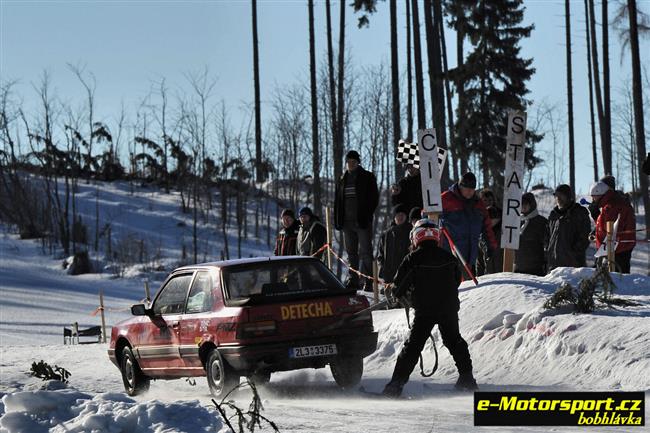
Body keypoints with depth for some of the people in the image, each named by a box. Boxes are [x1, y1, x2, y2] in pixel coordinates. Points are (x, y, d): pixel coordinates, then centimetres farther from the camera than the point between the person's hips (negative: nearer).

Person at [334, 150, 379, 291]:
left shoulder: (367, 177, 1)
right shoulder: (342, 180, 15)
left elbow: (374, 198, -3)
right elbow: (338, 201, 17)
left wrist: (367, 215, -12)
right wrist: (338, 220, 8)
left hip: (362, 221, -5)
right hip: (347, 222, 5)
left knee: (365, 252, -7)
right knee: (351, 252, 9)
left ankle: (367, 282, -8)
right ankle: (353, 280, 14)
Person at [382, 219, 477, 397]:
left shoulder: (412, 259, -9)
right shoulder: (448, 257, 4)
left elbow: (399, 287, -7)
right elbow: (457, 280, 17)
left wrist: (391, 292, 16)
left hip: (424, 310, -4)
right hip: (449, 308, 4)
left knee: (413, 346, -1)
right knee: (454, 341, 22)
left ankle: (396, 384, -6)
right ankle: (467, 378, 24)